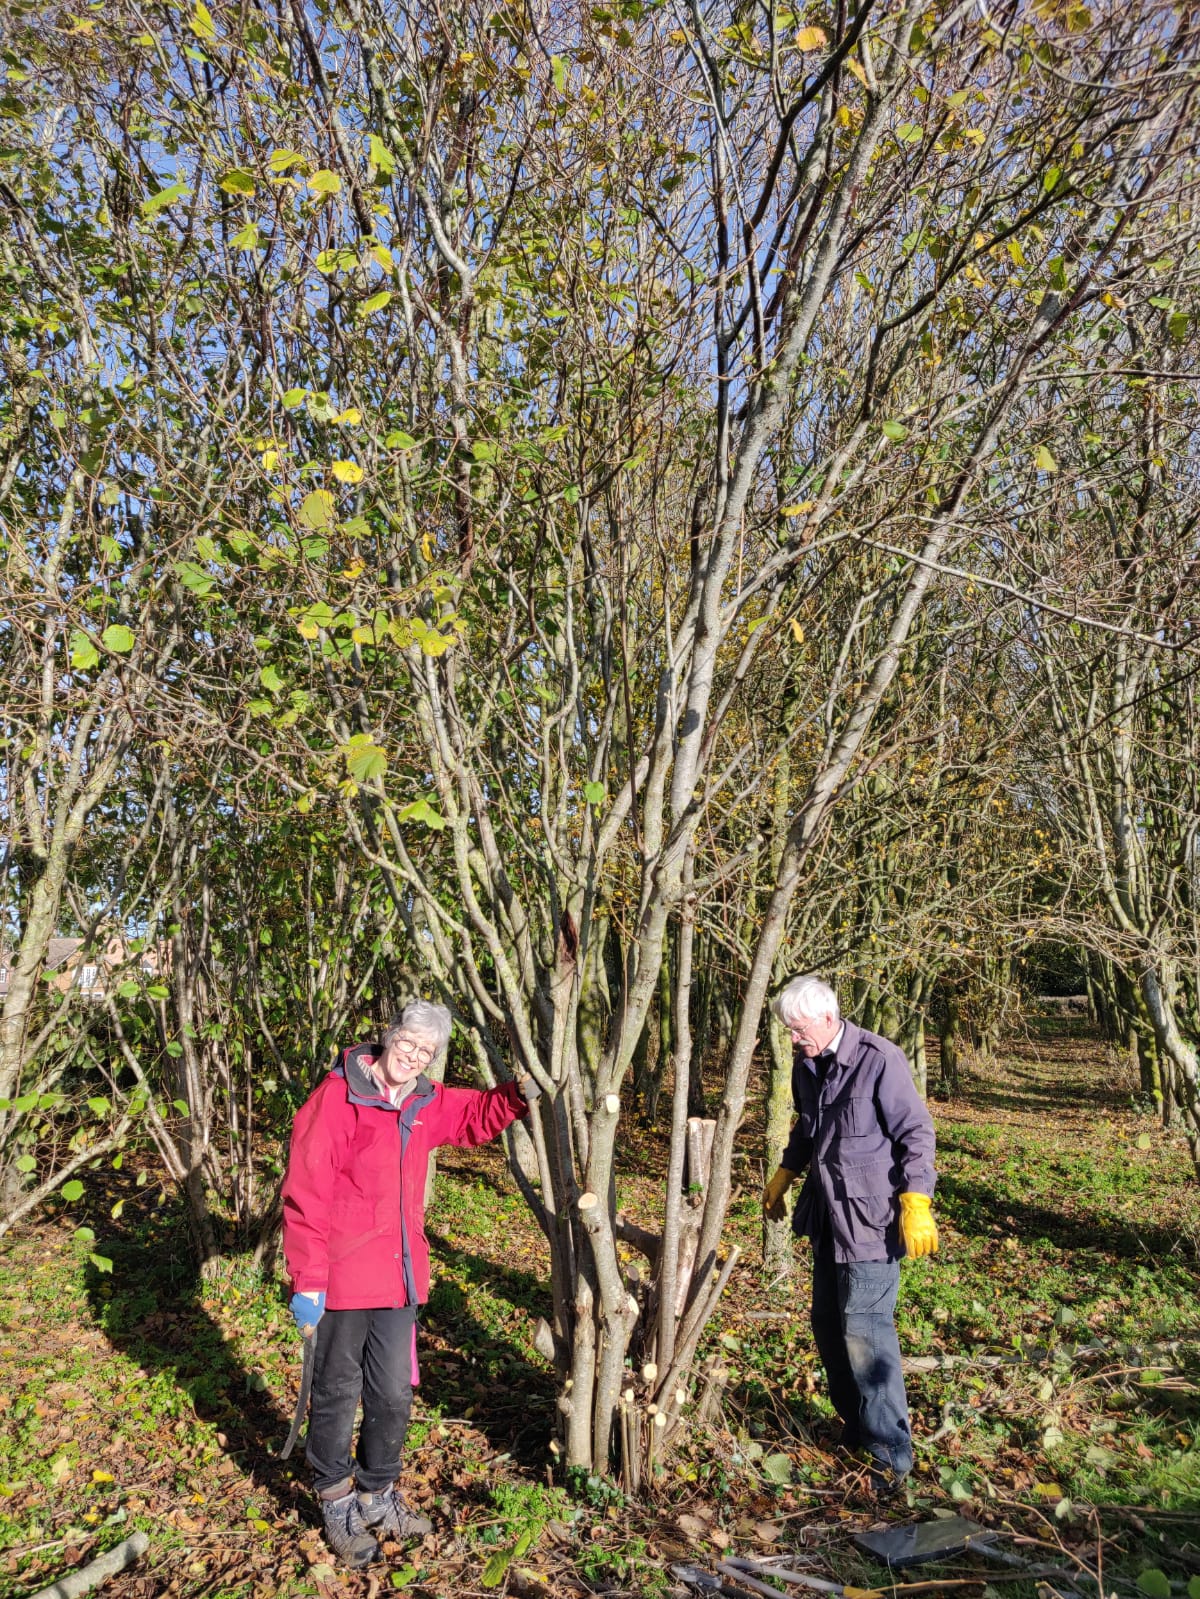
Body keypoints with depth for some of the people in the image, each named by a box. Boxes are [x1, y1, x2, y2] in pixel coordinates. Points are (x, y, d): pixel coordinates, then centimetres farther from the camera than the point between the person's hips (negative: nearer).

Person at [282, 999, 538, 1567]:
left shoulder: (425, 1103, 5)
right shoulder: (337, 1096, -17)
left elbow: (476, 1116, 23)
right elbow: (305, 1194, -17)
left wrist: (516, 1096, 2)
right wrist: (306, 1281, -18)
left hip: (400, 1276, 6)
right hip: (343, 1279, -6)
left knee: (394, 1393, 17)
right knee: (338, 1393, 12)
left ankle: (377, 1494, 39)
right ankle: (335, 1503, 33)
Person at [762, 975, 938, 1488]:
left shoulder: (880, 1060, -20)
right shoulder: (806, 1064, 3)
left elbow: (916, 1133, -15)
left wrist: (916, 1205, -20)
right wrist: (783, 1176, 26)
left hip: (871, 1216, -8)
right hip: (827, 1213, 8)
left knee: (864, 1328, -8)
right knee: (827, 1323, 15)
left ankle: (891, 1454, 6)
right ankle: (855, 1425, 33)